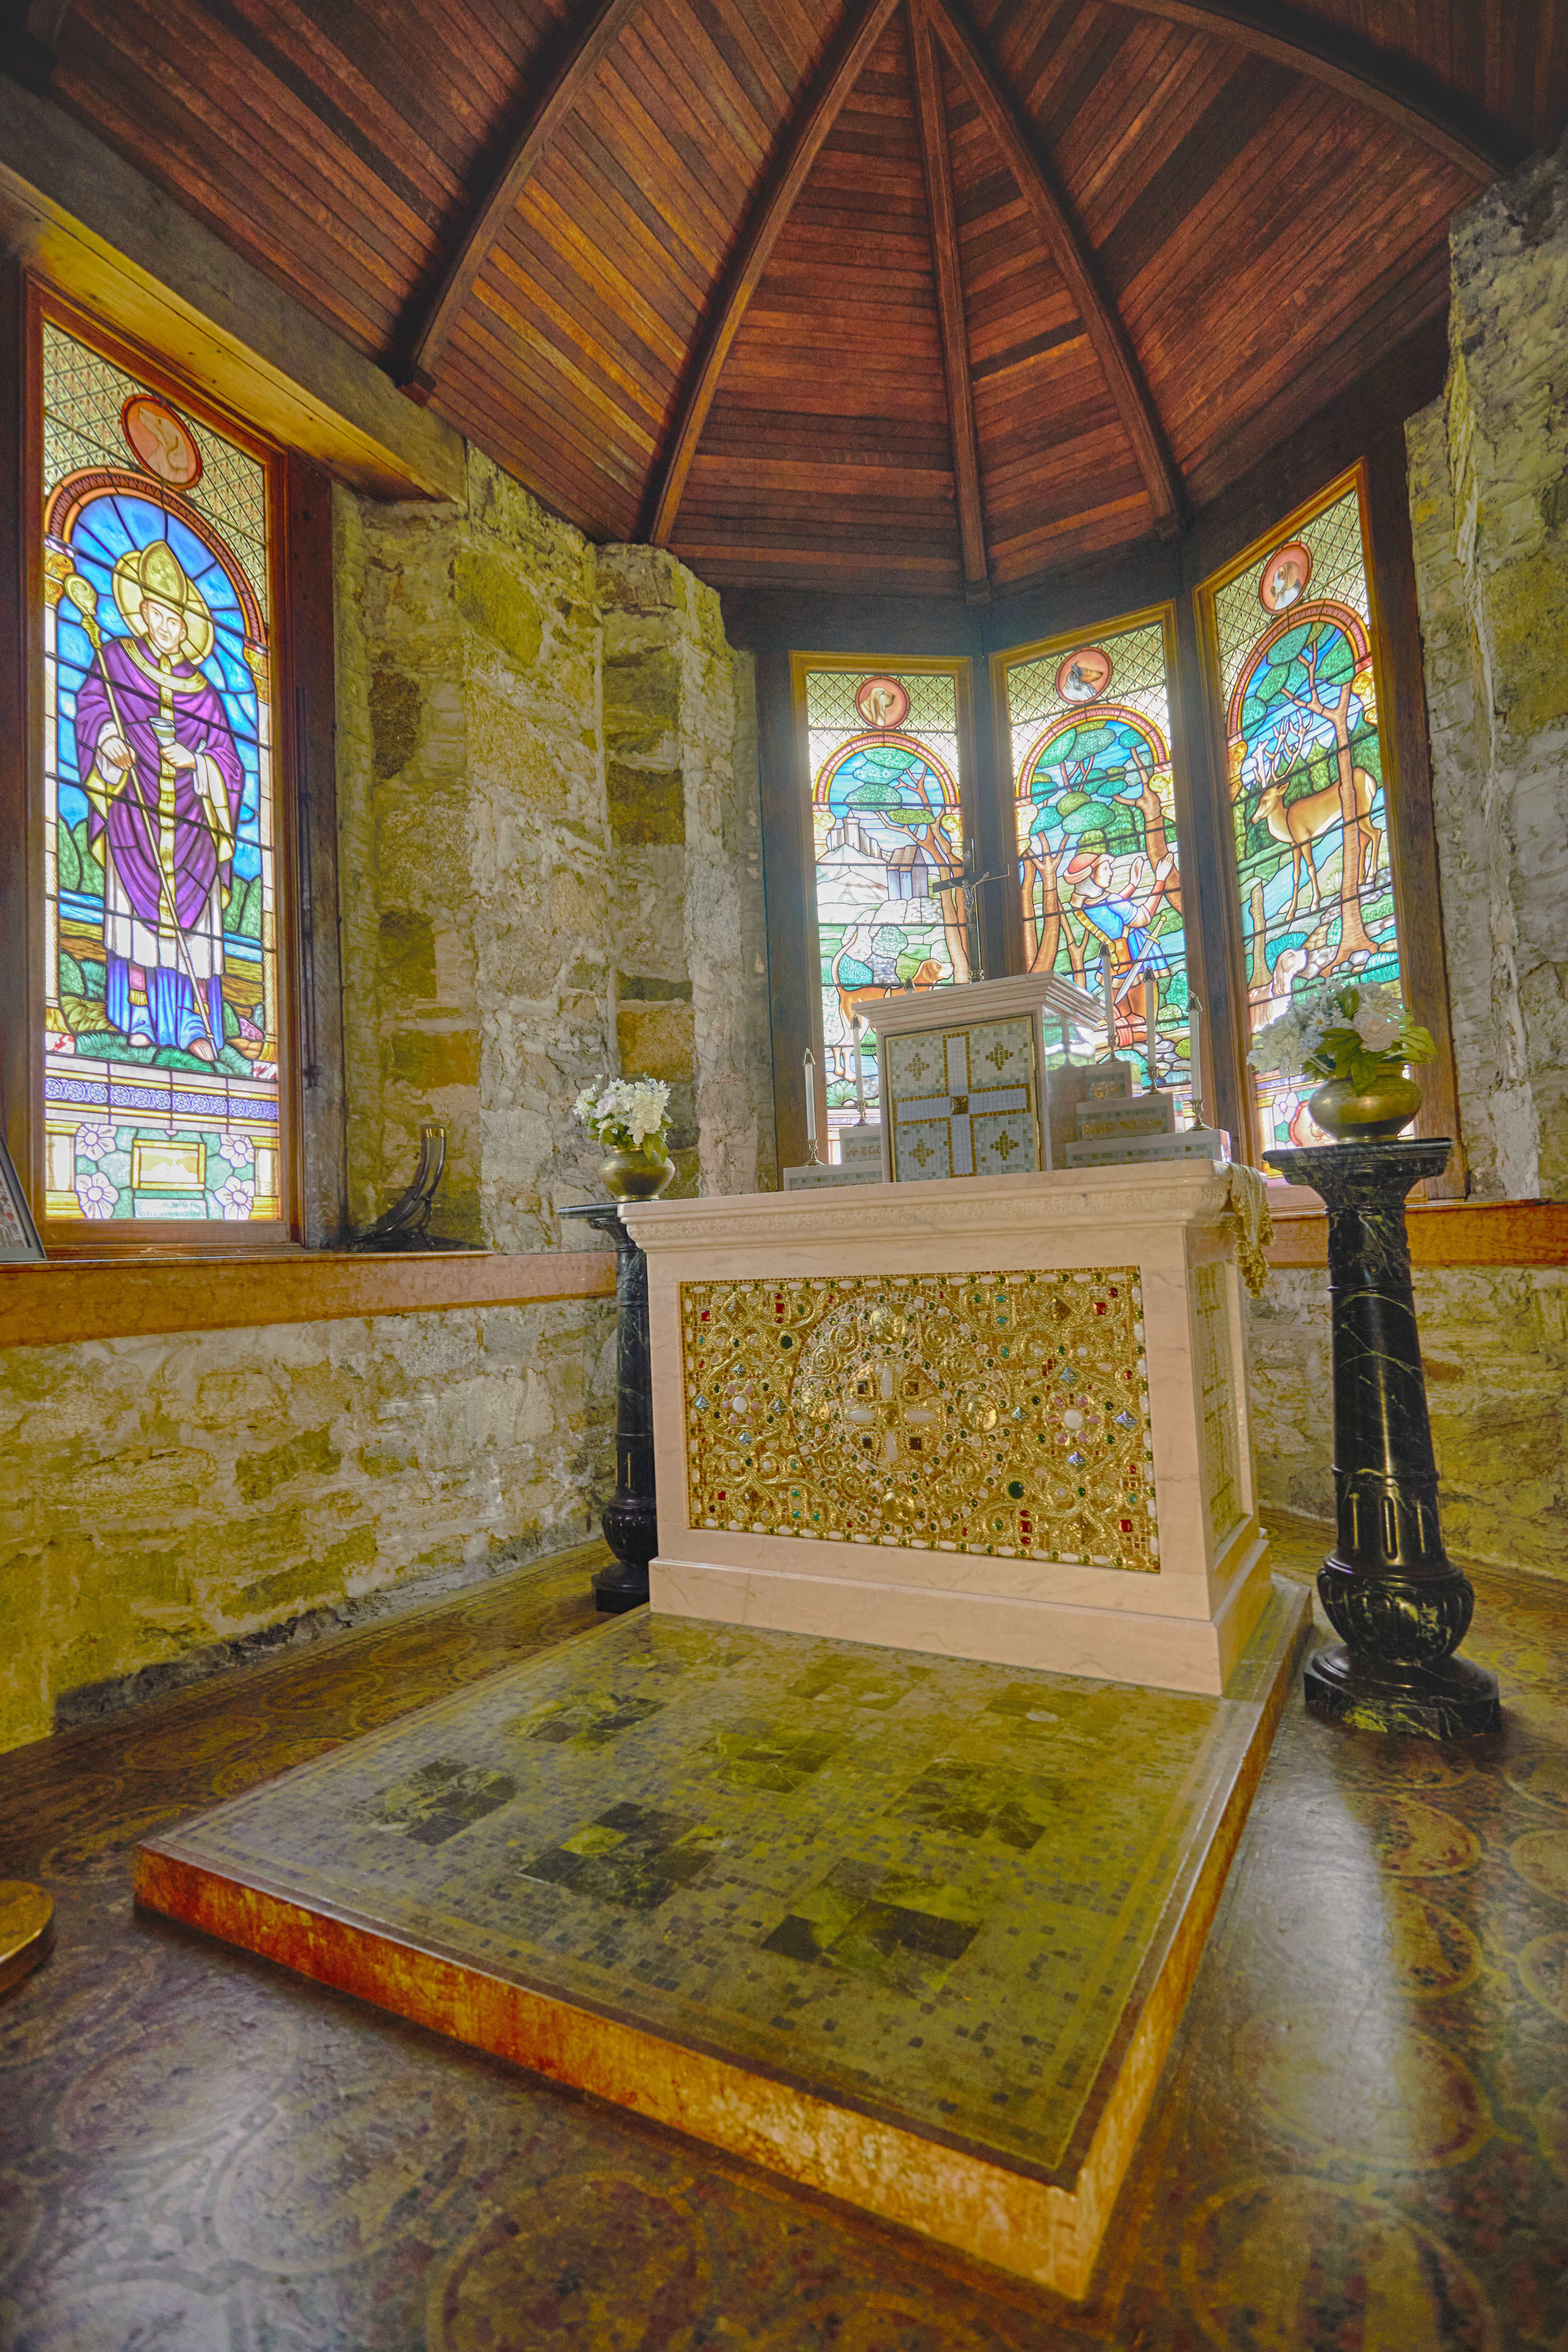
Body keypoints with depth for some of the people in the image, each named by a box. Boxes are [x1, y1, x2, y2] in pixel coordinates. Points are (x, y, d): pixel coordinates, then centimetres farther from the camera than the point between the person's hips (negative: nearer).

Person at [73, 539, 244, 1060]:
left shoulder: (204, 694, 13)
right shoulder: (116, 658, 12)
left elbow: (230, 767, 9)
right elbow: (91, 707, 6)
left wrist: (196, 760, -9)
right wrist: (108, 739, -14)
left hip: (190, 826, 1)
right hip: (135, 819, -1)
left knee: (193, 924, -4)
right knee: (134, 912, -5)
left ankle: (196, 1026, -2)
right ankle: (138, 1018, 0)